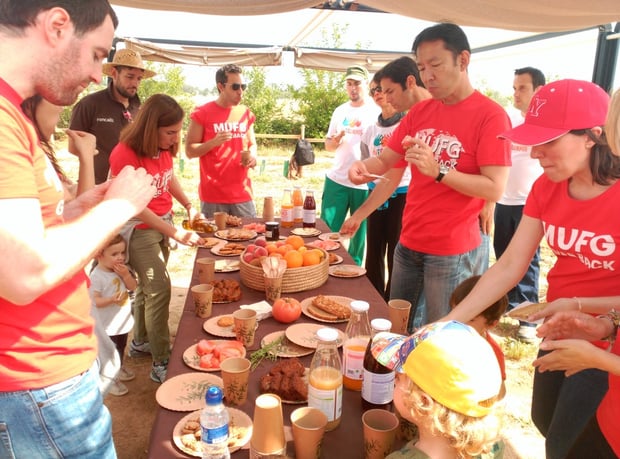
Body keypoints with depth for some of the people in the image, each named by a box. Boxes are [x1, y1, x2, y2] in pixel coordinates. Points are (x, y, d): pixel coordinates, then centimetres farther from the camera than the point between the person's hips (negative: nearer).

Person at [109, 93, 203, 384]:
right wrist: (175, 233, -25)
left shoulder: (164, 148, 0)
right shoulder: (125, 153, -23)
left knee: (148, 285, 17)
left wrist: (189, 206, 3)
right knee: (159, 289, -10)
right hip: (138, 228, -7)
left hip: (163, 222, 7)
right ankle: (161, 363, -2)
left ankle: (141, 341, 36)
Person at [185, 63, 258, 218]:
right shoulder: (202, 113, -5)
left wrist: (253, 155, -3)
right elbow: (189, 151, -4)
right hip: (213, 195, -4)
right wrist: (213, 142, -21)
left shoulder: (246, 113, 9)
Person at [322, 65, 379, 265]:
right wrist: (338, 139, -8)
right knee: (328, 229, 4)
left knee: (360, 232, 6)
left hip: (365, 183, -3)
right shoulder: (340, 111, 10)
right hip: (336, 179, 3)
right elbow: (328, 145, 13)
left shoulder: (377, 112, -2)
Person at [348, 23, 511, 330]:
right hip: (408, 243, 6)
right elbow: (385, 160, 9)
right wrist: (364, 167, -13)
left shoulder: (491, 115, -12)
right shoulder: (419, 112, 8)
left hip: (453, 252, -6)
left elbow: (494, 189, -18)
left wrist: (438, 171, -28)